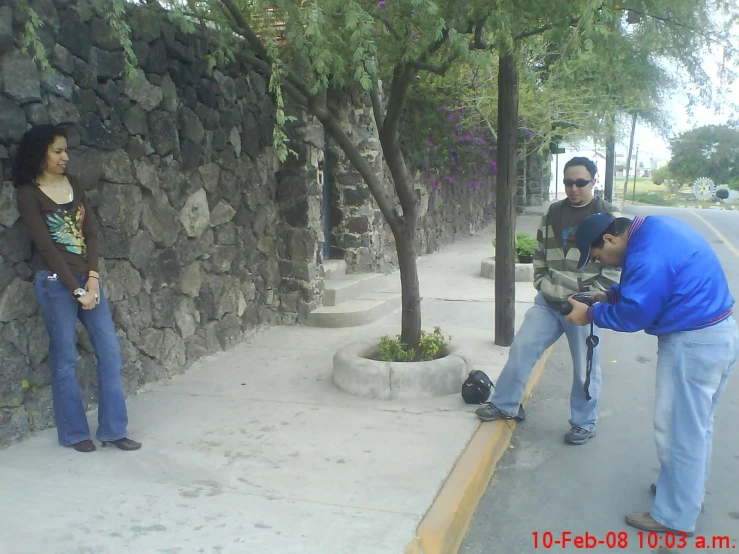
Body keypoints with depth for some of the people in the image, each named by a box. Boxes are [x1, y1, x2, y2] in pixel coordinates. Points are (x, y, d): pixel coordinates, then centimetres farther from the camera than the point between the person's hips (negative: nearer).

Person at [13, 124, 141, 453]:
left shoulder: (74, 186, 10)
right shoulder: (29, 194, -6)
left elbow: (91, 233, 6)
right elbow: (46, 246, -11)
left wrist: (92, 277, -7)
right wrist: (76, 289, -13)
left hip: (87, 277, 6)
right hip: (55, 282, -5)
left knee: (109, 351, 2)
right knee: (65, 358, 4)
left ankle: (113, 429, 12)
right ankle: (74, 432, 19)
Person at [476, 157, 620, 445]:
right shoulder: (552, 213, 8)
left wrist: (589, 295, -15)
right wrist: (542, 284, 6)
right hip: (548, 302, 5)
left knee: (585, 368, 6)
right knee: (522, 348, 3)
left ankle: (584, 424, 23)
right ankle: (505, 405, 20)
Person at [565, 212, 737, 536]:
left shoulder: (647, 254, -25)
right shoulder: (654, 228, 6)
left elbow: (632, 315, -18)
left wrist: (591, 314, -4)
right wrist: (610, 295, 9)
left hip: (693, 345, -10)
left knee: (677, 430, 3)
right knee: (697, 425, 23)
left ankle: (674, 517, 16)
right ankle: (688, 490, 41)